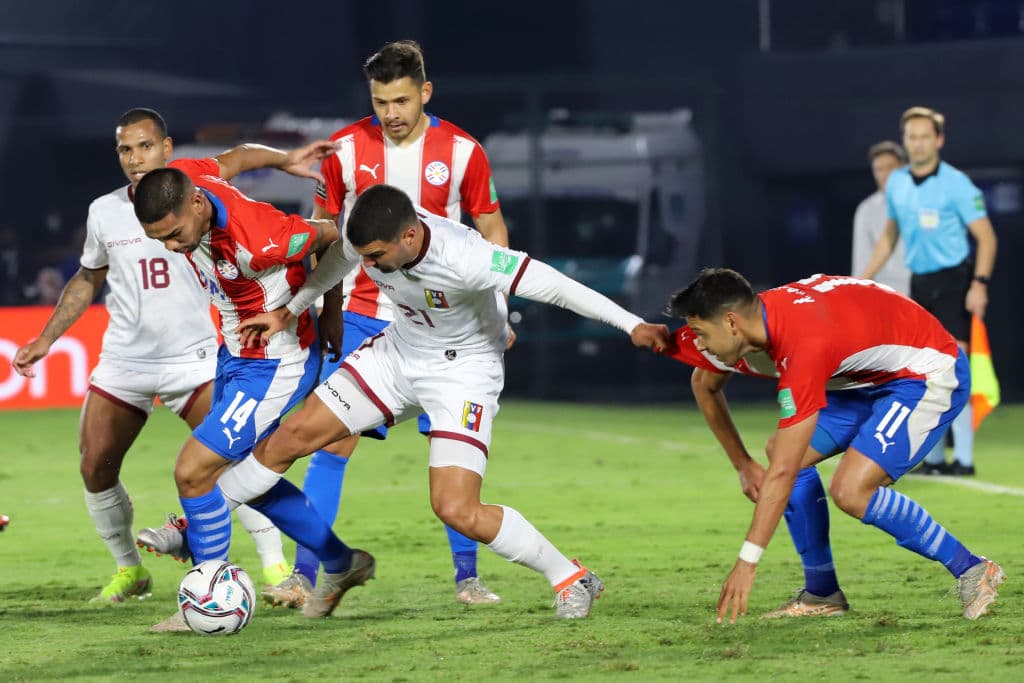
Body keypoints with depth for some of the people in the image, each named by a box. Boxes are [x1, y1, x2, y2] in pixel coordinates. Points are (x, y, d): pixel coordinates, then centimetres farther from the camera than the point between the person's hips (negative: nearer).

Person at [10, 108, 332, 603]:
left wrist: (286, 159, -11)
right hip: (123, 365, 3)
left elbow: (238, 157, 7)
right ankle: (129, 570, 19)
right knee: (95, 470, -1)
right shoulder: (104, 213, 1)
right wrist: (45, 340, 16)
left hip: (192, 359, -3)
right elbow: (88, 279, 17)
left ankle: (275, 565, -6)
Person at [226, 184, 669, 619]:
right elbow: (337, 260, 7)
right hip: (397, 352, 6)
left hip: (464, 369, -6)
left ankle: (571, 580, 0)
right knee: (292, 436, -2)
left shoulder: (463, 258, -38)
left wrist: (633, 325, -34)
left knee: (456, 510, -18)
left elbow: (553, 287, -34)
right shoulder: (366, 238, -20)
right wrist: (289, 313, 18)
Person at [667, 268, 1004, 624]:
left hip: (930, 374, -10)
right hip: (874, 376, 10)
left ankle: (971, 570, -8)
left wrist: (747, 562, -30)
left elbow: (782, 473, -33)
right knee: (782, 450, -2)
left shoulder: (804, 347, -33)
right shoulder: (764, 310, -8)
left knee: (850, 490, -23)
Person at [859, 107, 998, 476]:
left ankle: (963, 457, -11)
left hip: (954, 280, -6)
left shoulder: (956, 184, -10)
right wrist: (863, 279, 19)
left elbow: (986, 237, -10)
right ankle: (933, 457, 13)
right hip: (919, 284, 6)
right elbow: (890, 235, 22)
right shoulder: (896, 183, 8)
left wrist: (979, 284, -20)